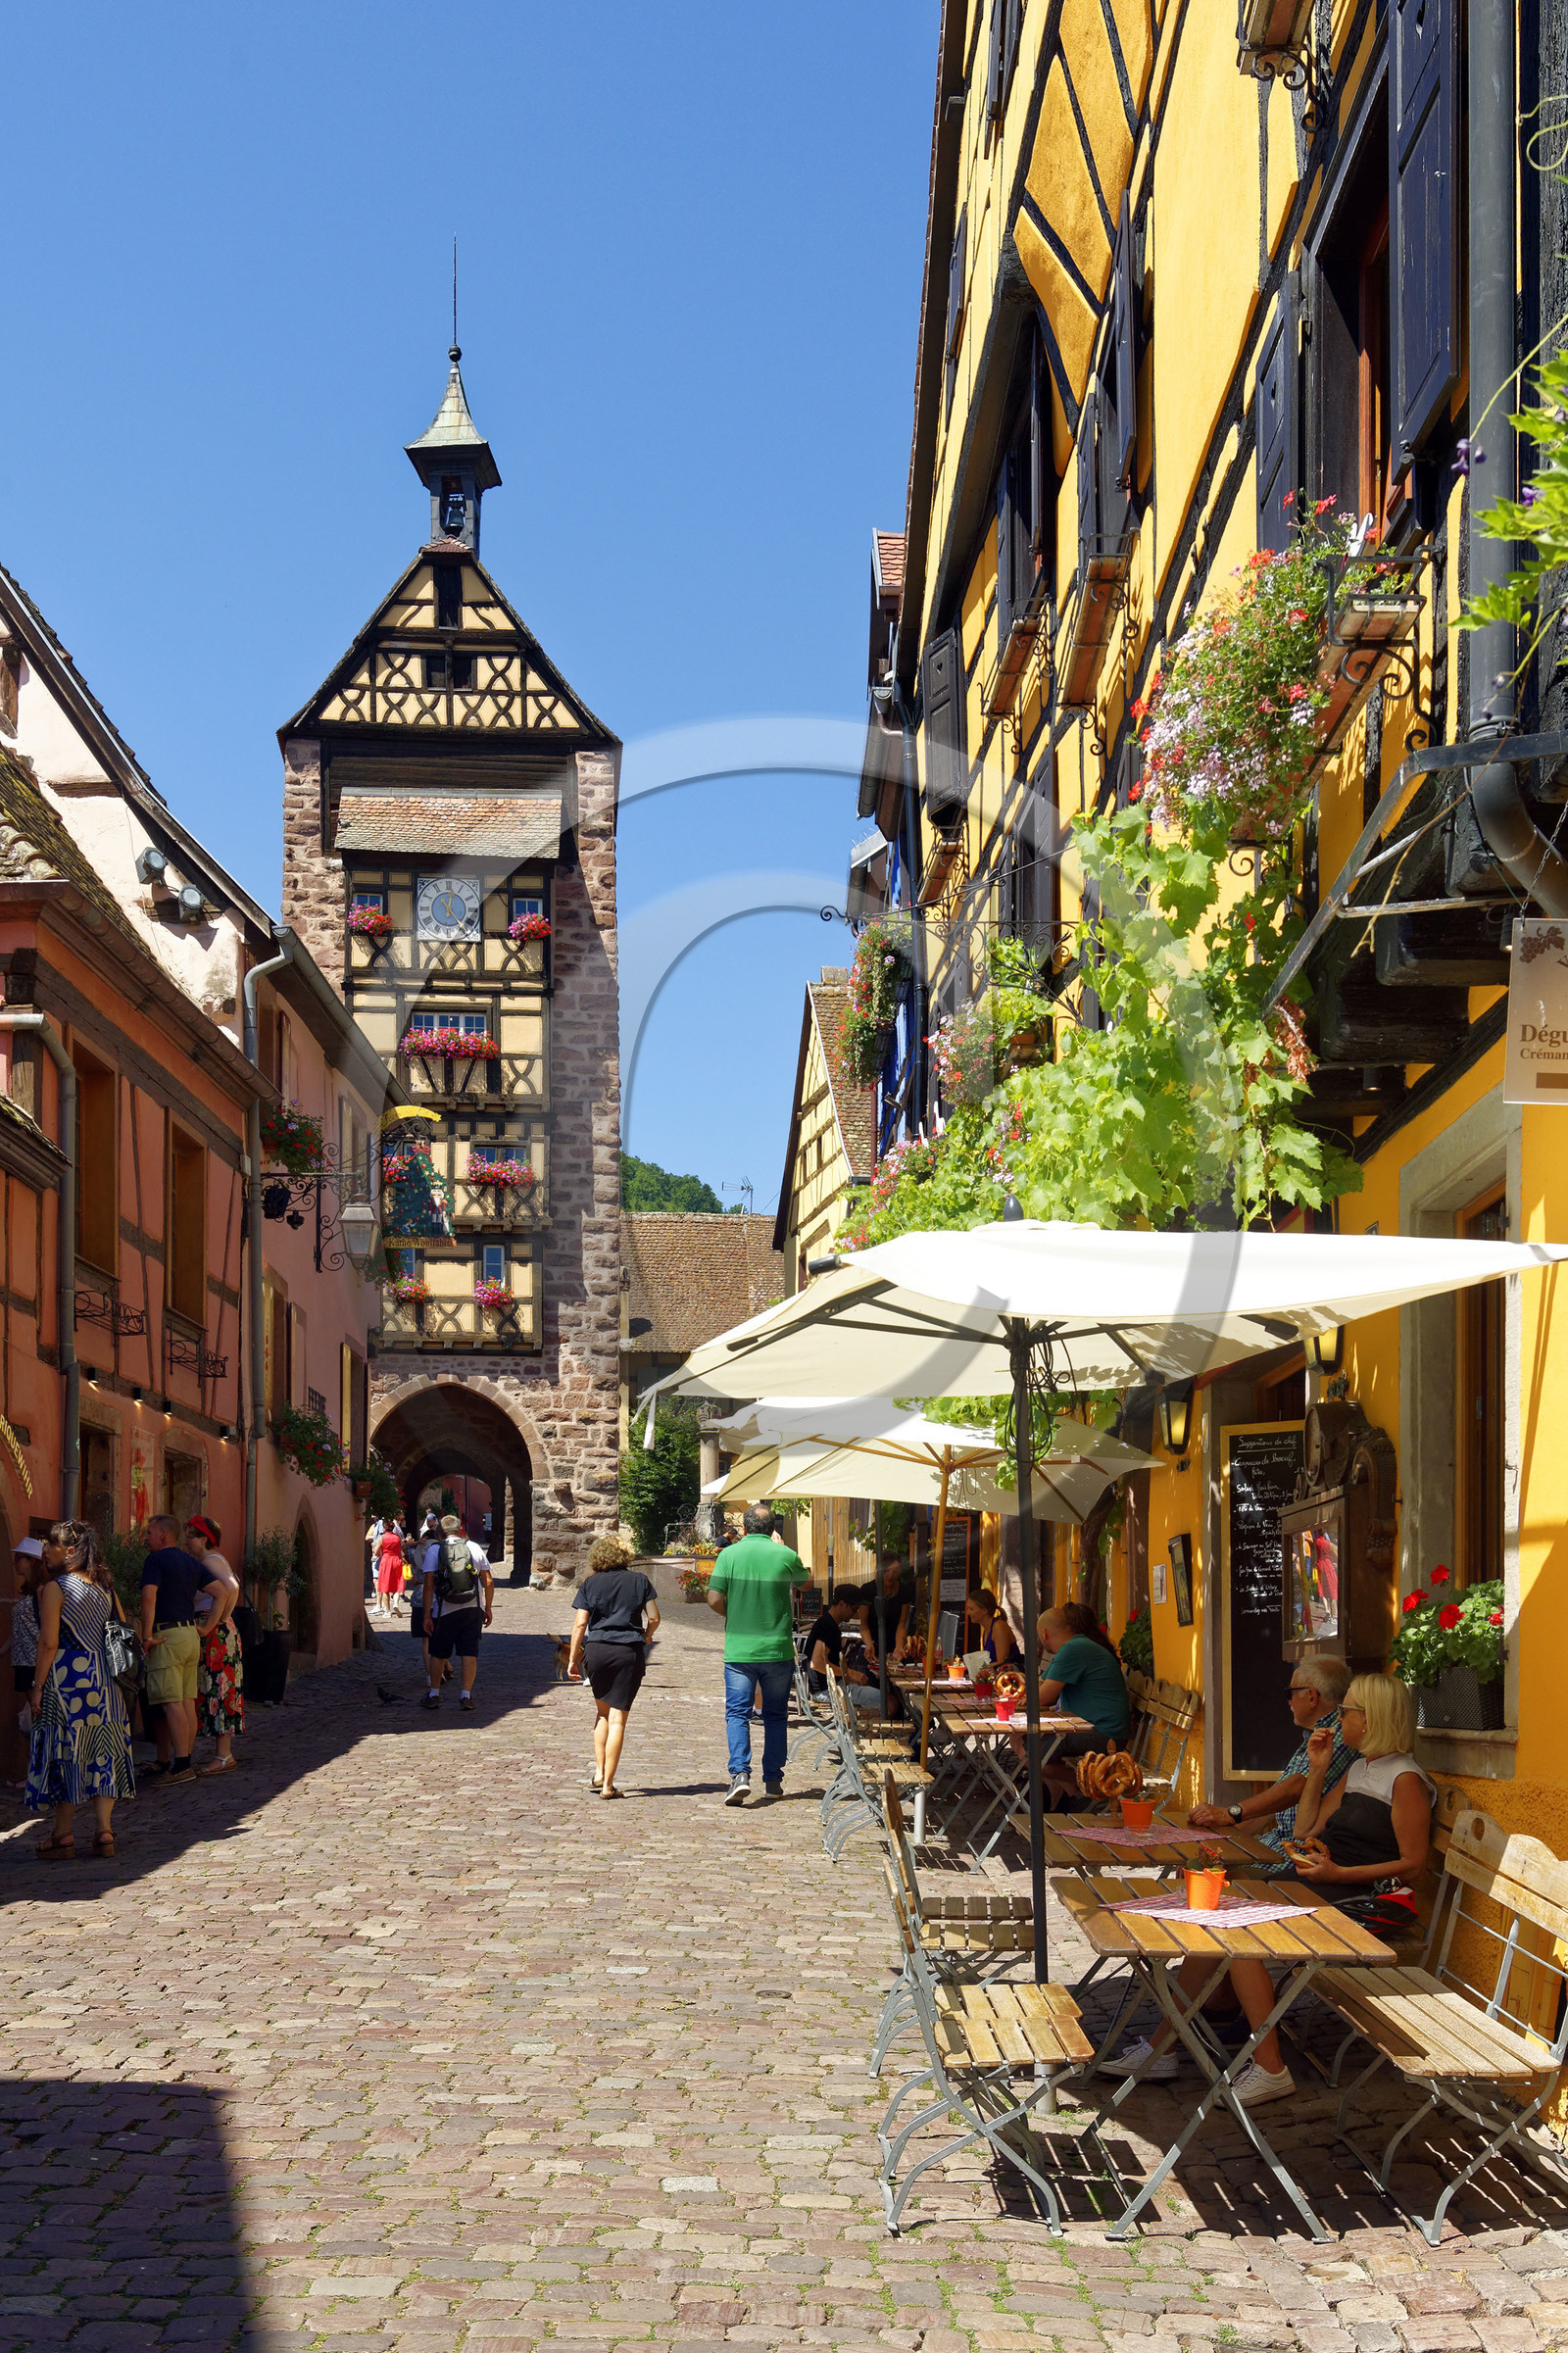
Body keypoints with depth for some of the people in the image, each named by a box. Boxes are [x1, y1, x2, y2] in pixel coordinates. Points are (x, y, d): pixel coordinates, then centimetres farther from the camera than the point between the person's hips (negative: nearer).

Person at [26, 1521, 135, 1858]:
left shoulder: (54, 1588, -10)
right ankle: (105, 1833, 8)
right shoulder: (105, 1586, 9)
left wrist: (37, 1686, -9)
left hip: (66, 1678, -6)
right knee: (101, 1752, 9)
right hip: (104, 1678, 6)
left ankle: (63, 1836, 7)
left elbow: (48, 1643, -14)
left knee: (65, 1754, 2)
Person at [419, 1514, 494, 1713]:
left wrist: (427, 1614, -6)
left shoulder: (434, 1550, -2)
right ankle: (466, 1696, 0)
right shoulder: (474, 1548, 4)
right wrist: (488, 1608, 13)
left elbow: (429, 1585, -7)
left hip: (444, 1611, -1)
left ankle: (434, 1694, 19)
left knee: (437, 1653, 13)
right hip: (472, 1609, 1)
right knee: (469, 1653, 4)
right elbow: (489, 1582, 3)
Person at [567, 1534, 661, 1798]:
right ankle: (608, 1784, -4)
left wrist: (573, 1659, 5)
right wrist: (643, 1638, 24)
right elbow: (654, 1619, 4)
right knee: (618, 1719, -1)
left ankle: (599, 1773, 13)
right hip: (630, 1651, -1)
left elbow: (580, 1624, -1)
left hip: (596, 1650, 1)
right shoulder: (640, 1581, 6)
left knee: (603, 1712, 21)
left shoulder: (590, 1583, 5)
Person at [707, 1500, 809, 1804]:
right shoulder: (786, 1556, -3)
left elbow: (714, 1599, -7)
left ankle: (740, 1774, -16)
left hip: (739, 1650, -1)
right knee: (776, 1716, 13)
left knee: (737, 1713, 1)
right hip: (778, 1650, 1)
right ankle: (773, 1779, 19)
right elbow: (806, 1581, 18)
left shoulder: (729, 1554, -5)